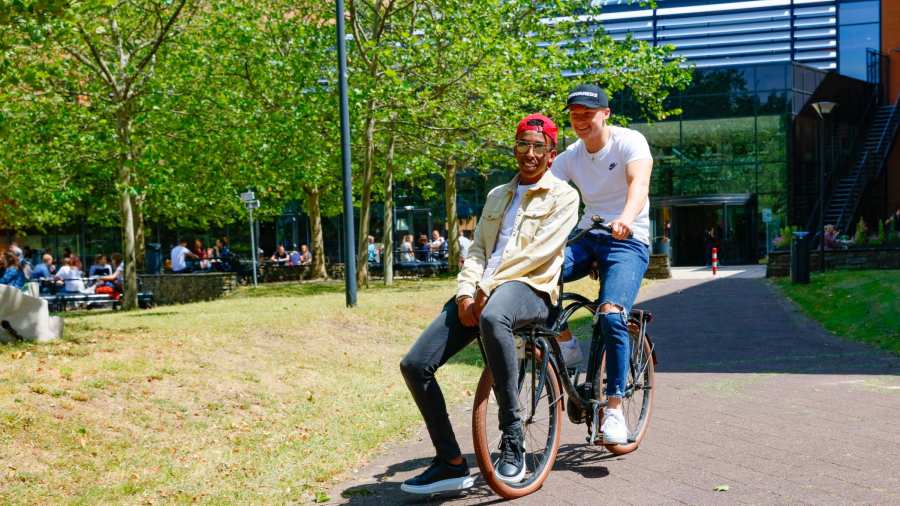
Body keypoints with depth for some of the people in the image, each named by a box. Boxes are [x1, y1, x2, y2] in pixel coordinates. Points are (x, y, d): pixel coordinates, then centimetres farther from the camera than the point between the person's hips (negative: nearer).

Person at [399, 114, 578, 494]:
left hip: (529, 288, -6)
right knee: (415, 365, -10)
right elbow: (477, 249, 16)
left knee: (492, 318, -44)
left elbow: (538, 251, -8)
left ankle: (512, 438, -31)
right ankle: (451, 463, 2)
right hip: (482, 290, 6)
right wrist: (466, 291, -4)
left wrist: (488, 286, -16)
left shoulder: (562, 196, 6)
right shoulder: (497, 196, 26)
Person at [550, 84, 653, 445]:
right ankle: (566, 346, -4)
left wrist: (626, 218, -49)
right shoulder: (570, 156, 6)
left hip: (628, 241, -5)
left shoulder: (630, 142, -9)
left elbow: (639, 182, -27)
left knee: (612, 316, -25)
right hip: (587, 238, 5)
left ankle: (614, 408, -14)